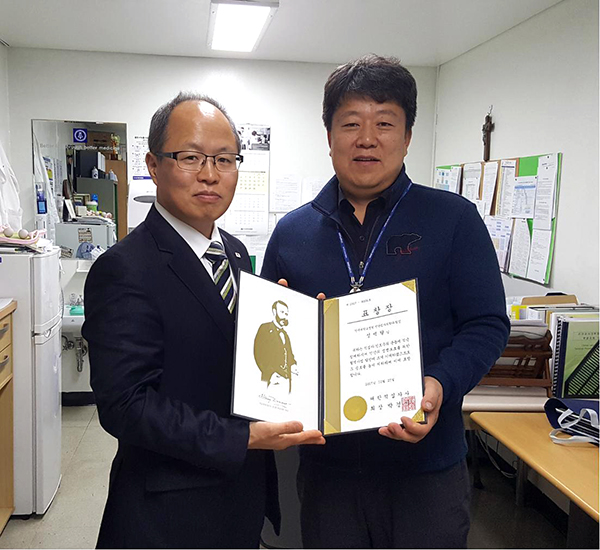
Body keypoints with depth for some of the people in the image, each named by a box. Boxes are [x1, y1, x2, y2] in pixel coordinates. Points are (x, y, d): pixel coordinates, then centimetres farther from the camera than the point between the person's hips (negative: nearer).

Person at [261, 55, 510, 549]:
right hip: (327, 465, 2)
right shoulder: (292, 232, 5)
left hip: (427, 469, -2)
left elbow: (487, 325, -7)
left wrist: (438, 386, -24)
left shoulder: (454, 219, -3)